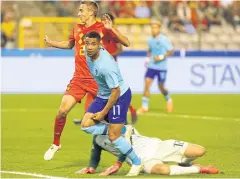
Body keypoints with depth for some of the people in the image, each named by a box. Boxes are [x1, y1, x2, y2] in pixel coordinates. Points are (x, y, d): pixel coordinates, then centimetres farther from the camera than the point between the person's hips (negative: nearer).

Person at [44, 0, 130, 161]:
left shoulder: (103, 28, -7)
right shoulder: (77, 29, 9)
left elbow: (126, 43, -12)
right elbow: (69, 44, 29)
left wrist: (111, 29, -24)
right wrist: (50, 43, 15)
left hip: (97, 81, -4)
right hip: (79, 79, 4)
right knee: (63, 110, -8)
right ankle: (56, 144, 9)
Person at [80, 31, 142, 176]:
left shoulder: (106, 66, -33)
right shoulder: (89, 52, -9)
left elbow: (116, 91, -26)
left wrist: (103, 113, -18)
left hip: (120, 96, -8)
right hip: (103, 95, 9)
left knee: (113, 137, -7)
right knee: (86, 125, -5)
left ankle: (137, 163, 12)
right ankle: (121, 131, 10)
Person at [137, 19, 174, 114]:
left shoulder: (164, 40, -10)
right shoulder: (150, 40, 7)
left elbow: (171, 51, -7)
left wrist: (161, 57, -18)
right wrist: (148, 58, 7)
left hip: (161, 67, -4)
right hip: (151, 66, 4)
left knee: (161, 87, 4)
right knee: (147, 84, -9)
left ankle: (168, 100, 35)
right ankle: (144, 107, -7)